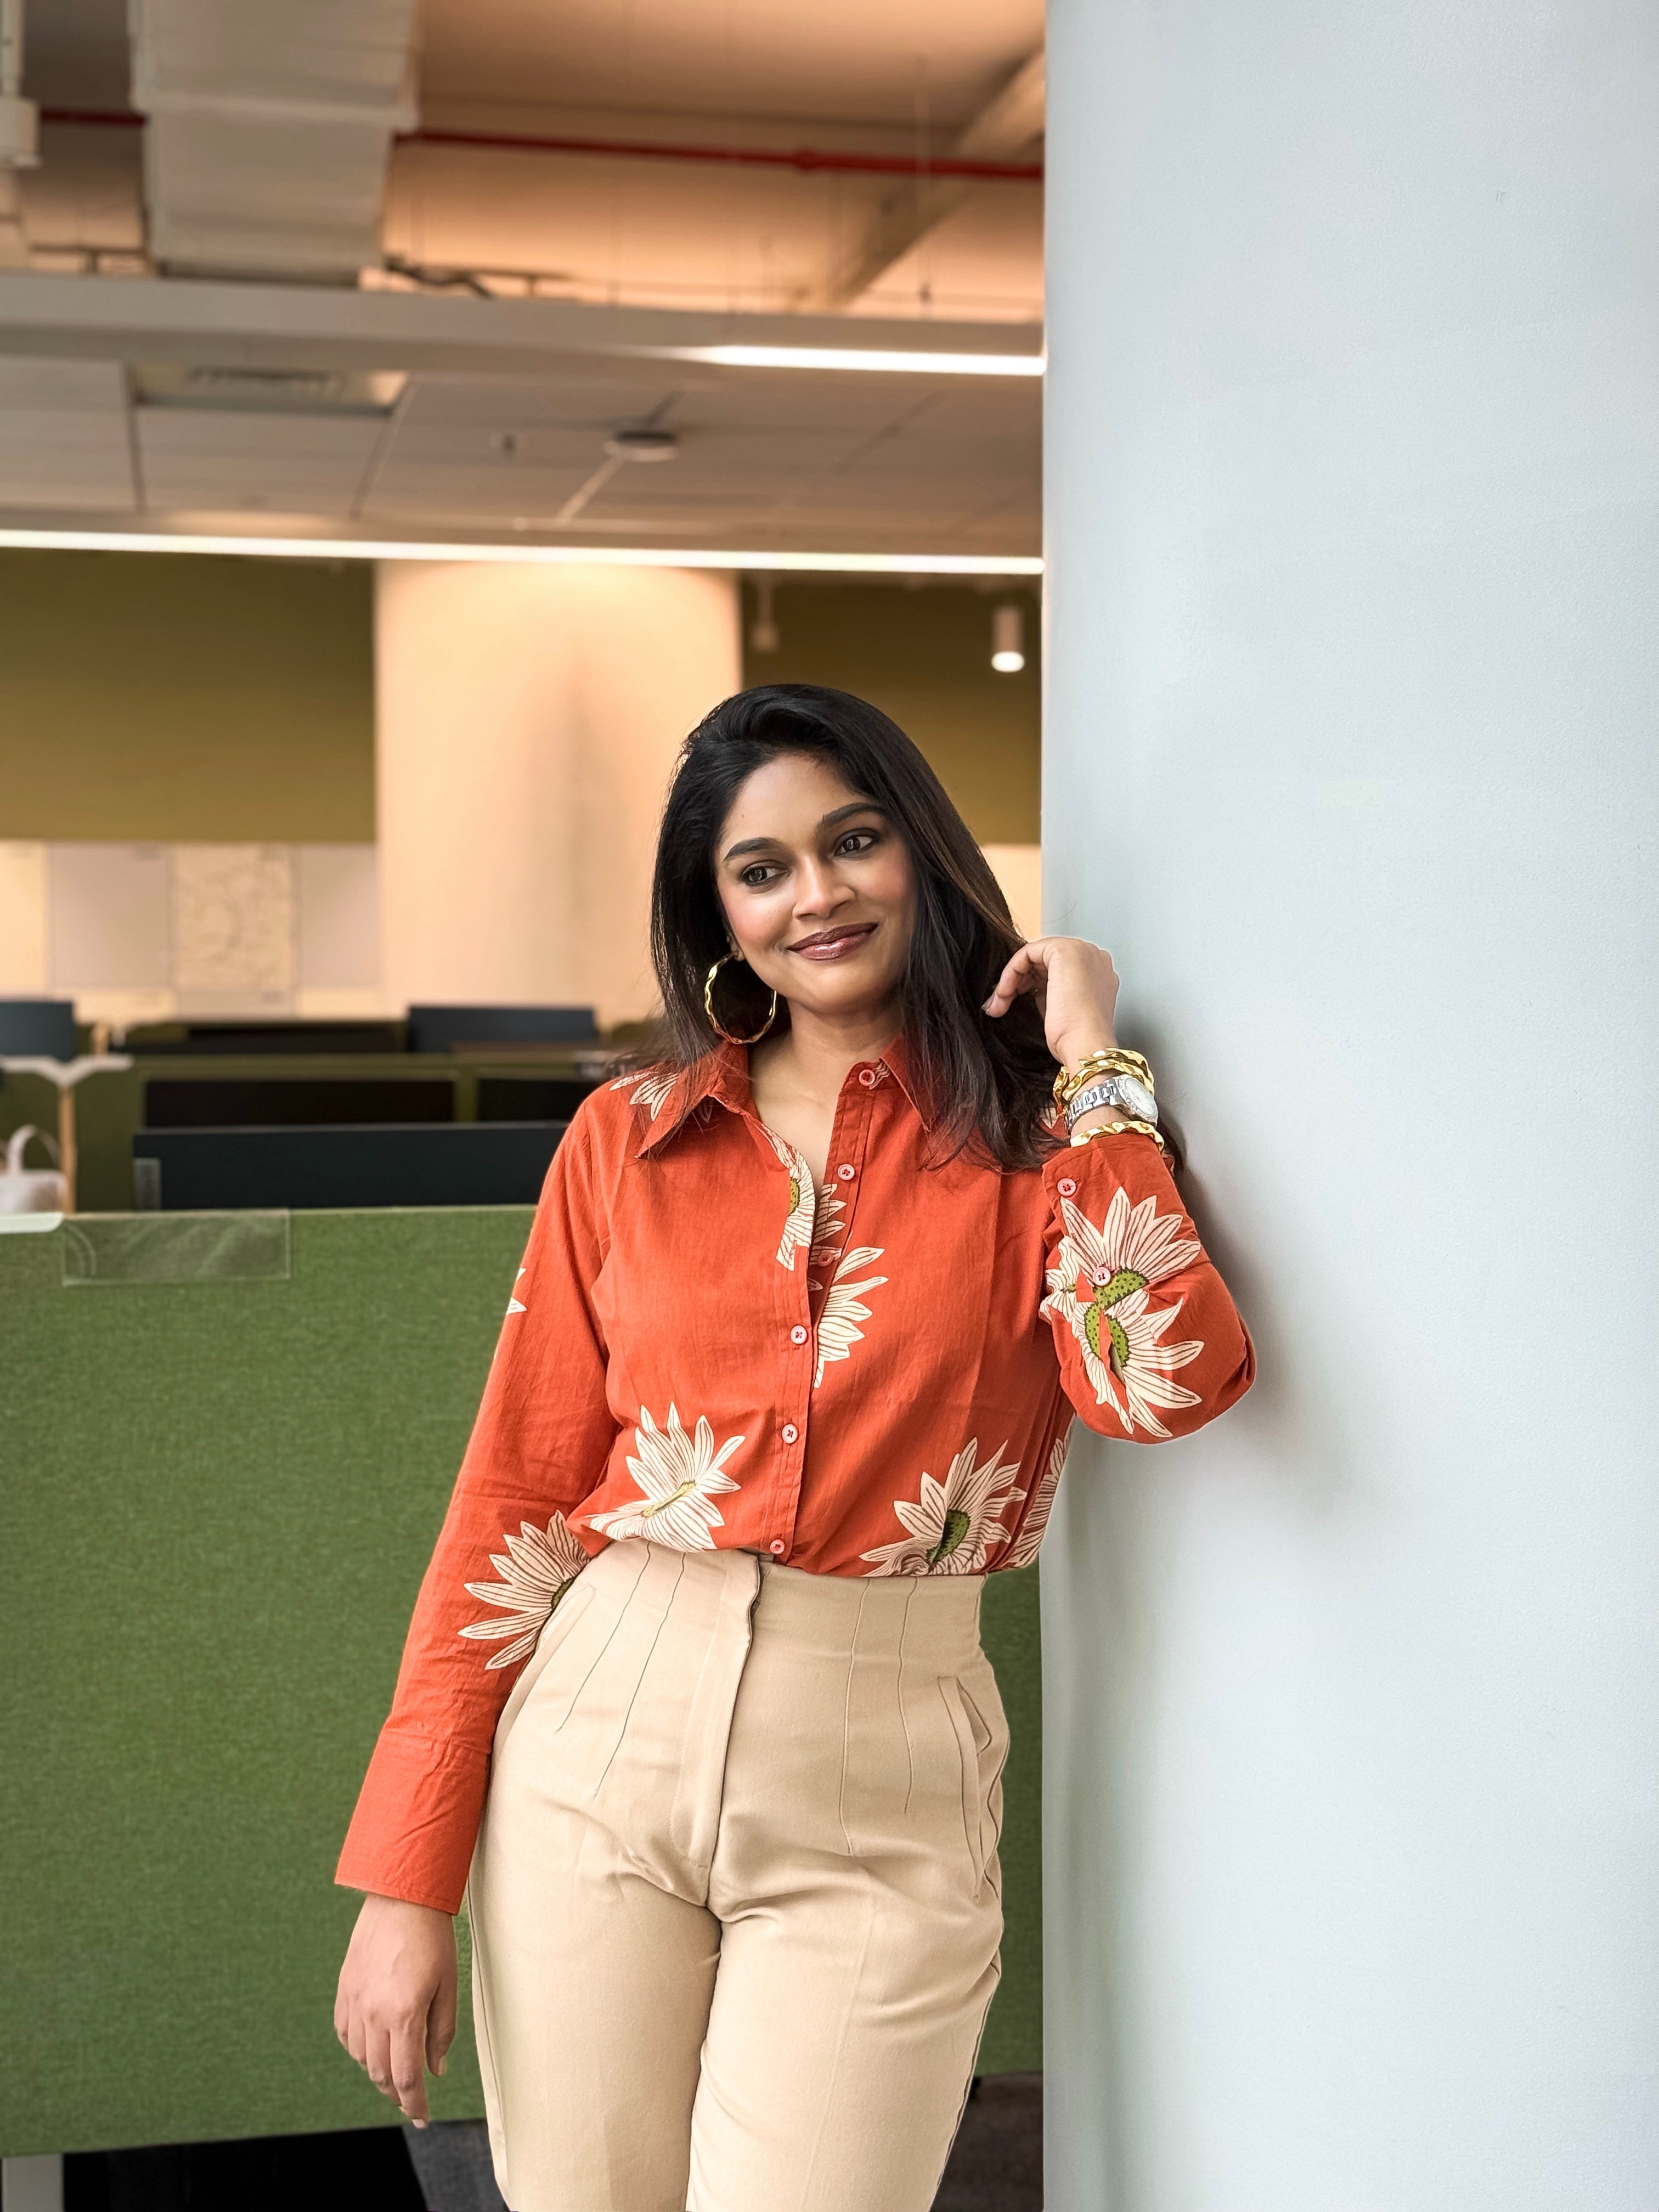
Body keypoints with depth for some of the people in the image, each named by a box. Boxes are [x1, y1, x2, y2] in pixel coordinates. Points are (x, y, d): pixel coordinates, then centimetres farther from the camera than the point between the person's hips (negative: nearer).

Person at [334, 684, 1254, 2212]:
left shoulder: (1035, 1128, 1)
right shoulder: (628, 1139, 5)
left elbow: (1171, 1383, -18)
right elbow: (514, 1499, 4)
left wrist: (1091, 1064, -9)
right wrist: (408, 1881, 1)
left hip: (878, 1793, -2)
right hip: (600, 1733, 2)